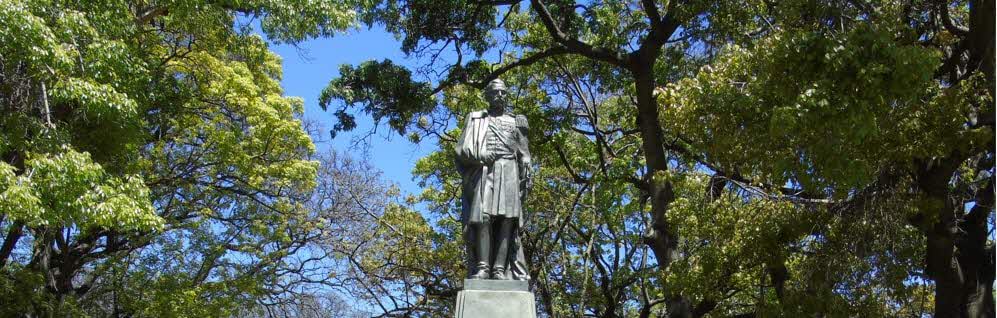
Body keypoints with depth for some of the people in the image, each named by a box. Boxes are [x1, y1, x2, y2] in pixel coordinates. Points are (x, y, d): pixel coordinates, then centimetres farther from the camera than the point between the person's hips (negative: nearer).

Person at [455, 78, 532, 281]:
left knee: (507, 218, -13)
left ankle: (499, 269, -19)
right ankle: (482, 267, -22)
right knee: (483, 217, -17)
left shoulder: (515, 121, 23)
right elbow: (462, 150, 10)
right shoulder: (476, 120, 19)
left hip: (509, 172, 1)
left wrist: (527, 176, 4)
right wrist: (479, 155, -9)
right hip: (483, 171, -1)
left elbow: (524, 155, 18)